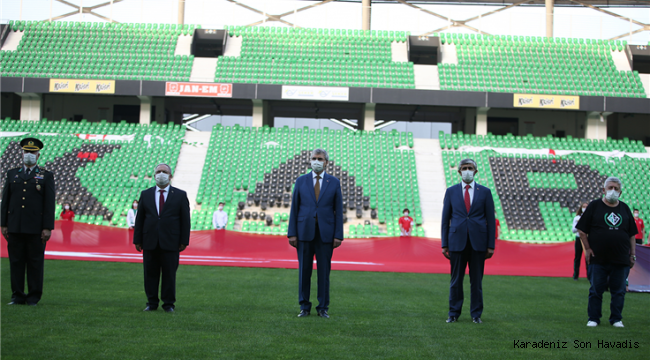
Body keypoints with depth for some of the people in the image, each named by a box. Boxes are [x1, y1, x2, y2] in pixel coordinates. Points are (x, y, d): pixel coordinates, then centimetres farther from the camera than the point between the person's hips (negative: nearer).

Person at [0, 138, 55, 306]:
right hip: (15, 228, 3)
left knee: (35, 263, 1)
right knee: (16, 262, 5)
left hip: (36, 229, -3)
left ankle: (34, 297, 8)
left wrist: (48, 228, -7)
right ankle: (18, 296, 12)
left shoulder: (46, 176, 6)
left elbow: (49, 204, 0)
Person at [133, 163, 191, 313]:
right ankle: (152, 303, 16)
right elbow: (139, 218, 9)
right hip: (150, 243, 2)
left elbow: (185, 219, 2)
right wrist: (137, 240, 3)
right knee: (150, 274, 6)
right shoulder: (146, 194, 10)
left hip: (170, 243, -2)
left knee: (169, 274, 2)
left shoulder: (180, 195, 4)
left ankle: (168, 304, 12)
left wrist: (184, 241, -4)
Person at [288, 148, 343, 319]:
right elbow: (294, 208, 4)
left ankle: (323, 308, 12)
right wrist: (292, 233, -3)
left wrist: (338, 235, -4)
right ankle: (304, 307, 13)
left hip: (326, 233, 0)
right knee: (304, 271, 4)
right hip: (305, 232, 1)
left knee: (324, 271, 3)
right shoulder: (301, 181, 6)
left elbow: (338, 210, 3)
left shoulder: (334, 182, 5)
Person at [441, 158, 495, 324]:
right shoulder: (451, 191, 7)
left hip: (478, 242, 0)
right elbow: (445, 219, 7)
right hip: (457, 241, 0)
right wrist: (444, 244, 2)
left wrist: (491, 246, -1)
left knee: (477, 280, 4)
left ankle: (476, 314, 14)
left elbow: (490, 220, 4)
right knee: (456, 279, 3)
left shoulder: (485, 192, 5)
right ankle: (454, 313, 13)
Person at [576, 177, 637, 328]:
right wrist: (587, 249, -6)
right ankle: (593, 318, 13)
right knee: (596, 290, 3)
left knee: (619, 290, 6)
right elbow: (581, 230, 1)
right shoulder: (594, 206, 1)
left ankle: (616, 319, 17)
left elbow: (632, 234, 14)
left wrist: (633, 254, 8)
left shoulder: (625, 208, 11)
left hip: (621, 259, 3)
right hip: (598, 258, -2)